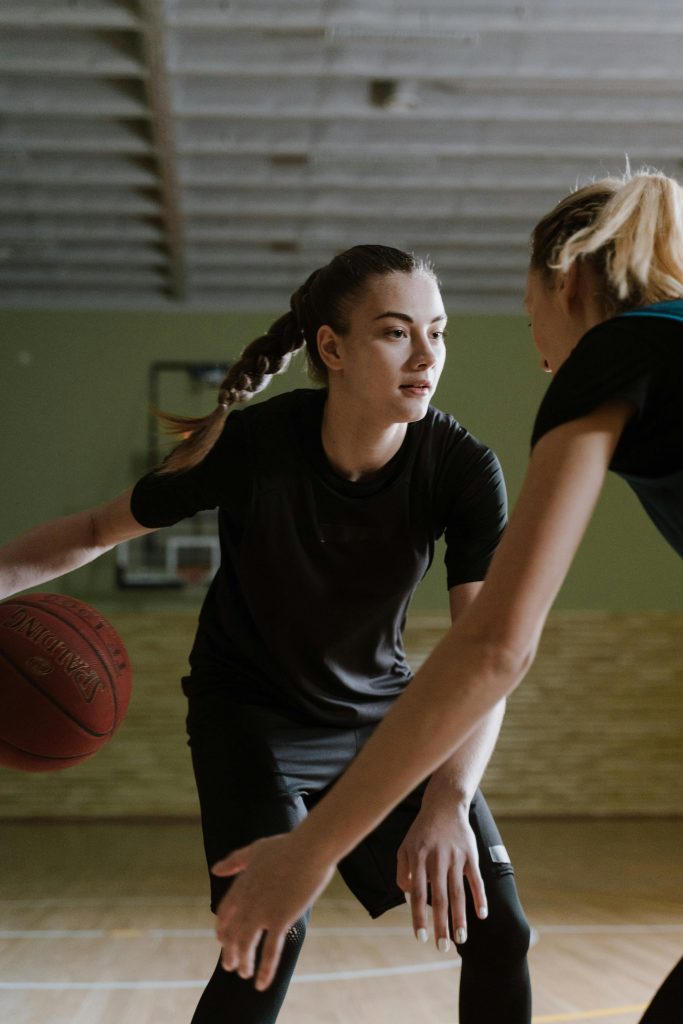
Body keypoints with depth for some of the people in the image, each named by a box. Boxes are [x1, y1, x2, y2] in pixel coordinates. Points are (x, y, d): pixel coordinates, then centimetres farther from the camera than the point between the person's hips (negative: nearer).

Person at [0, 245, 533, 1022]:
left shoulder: (461, 468, -24)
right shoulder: (251, 445, -27)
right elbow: (101, 530, -12)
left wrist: (448, 801, -47)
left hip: (380, 708, 3)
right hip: (251, 712, -2)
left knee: (495, 928, -5)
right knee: (270, 930, -23)